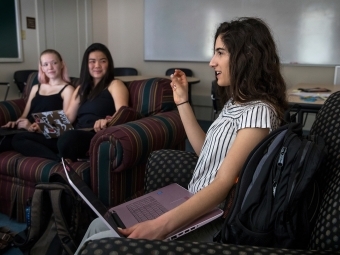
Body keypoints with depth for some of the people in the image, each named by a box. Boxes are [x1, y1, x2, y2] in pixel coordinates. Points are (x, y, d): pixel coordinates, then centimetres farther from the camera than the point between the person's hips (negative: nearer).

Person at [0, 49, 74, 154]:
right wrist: (16, 123, -2)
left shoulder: (67, 89, 6)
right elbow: (25, 115, 23)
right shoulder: (36, 88, 26)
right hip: (27, 131, 6)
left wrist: (38, 127, -18)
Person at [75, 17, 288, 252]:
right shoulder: (235, 102, 10)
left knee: (97, 244, -13)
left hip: (214, 222, -8)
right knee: (100, 225, 4)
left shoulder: (259, 112, -19)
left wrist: (161, 225, -34)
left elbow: (224, 183, -25)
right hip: (194, 205, 9)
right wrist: (183, 102, 10)